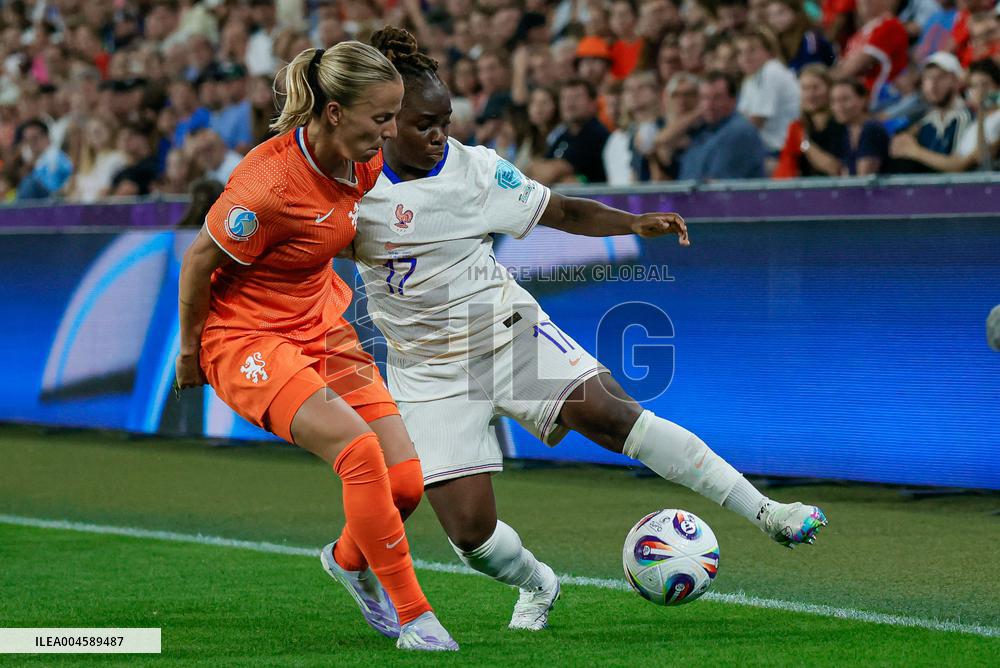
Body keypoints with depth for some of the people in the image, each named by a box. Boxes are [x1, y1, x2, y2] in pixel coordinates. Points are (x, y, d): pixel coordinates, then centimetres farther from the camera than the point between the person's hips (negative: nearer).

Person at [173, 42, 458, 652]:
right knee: (360, 450, -27)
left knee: (406, 481, -4)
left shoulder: (363, 161, -6)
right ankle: (413, 616, -16)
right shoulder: (270, 184, -29)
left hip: (322, 323, 7)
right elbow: (199, 262, -15)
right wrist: (189, 350, -2)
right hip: (246, 336, -7)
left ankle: (349, 559, 31)